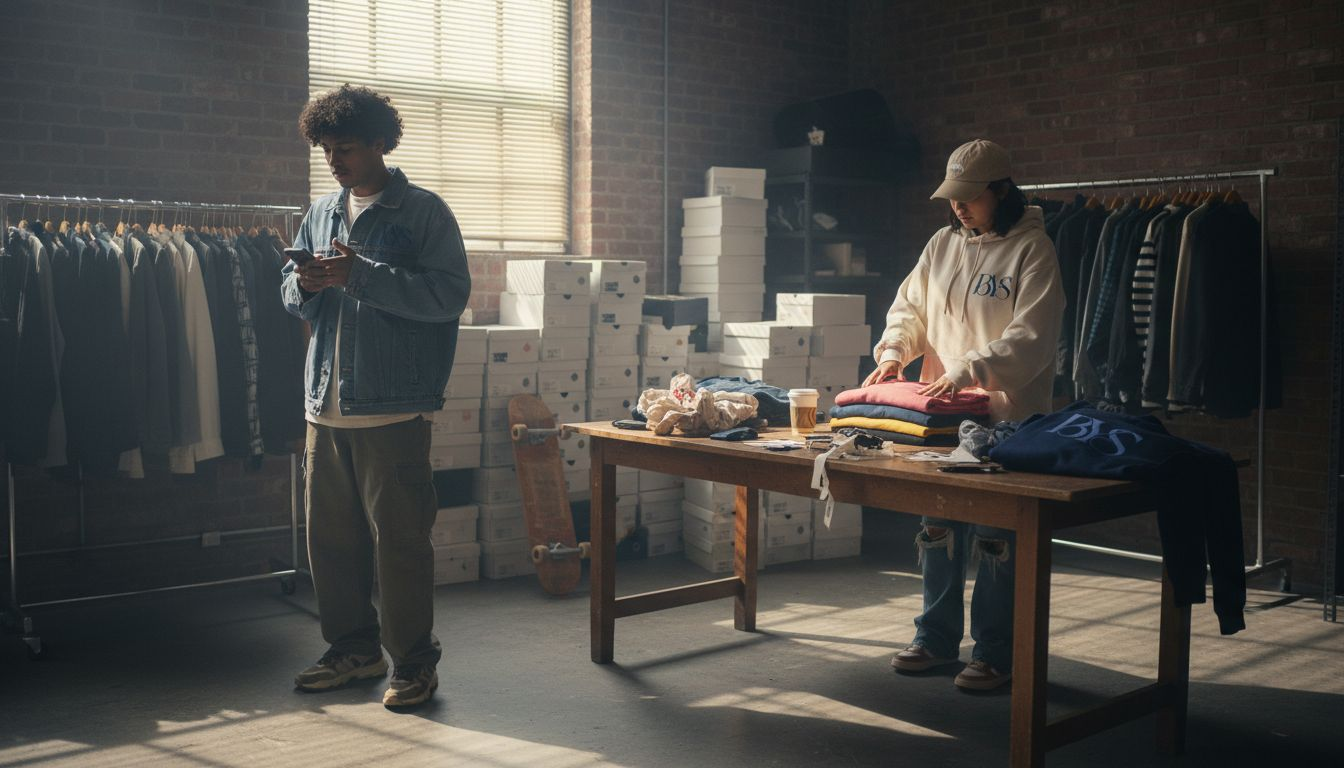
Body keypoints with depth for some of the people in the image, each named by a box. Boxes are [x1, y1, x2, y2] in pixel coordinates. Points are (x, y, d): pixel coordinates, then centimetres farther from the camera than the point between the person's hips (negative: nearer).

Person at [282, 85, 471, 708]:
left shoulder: (422, 212, -3)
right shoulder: (320, 214, 16)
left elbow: (449, 294, -14)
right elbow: (292, 299, 20)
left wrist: (361, 276, -20)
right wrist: (305, 286, -4)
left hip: (392, 407, -6)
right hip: (326, 403, 7)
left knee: (399, 538, -2)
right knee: (329, 534, 12)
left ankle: (413, 662, 11)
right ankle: (353, 648, 27)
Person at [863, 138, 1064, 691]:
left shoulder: (1032, 249, -8)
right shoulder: (943, 243, 11)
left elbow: (1031, 337, -17)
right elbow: (909, 307, 17)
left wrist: (969, 370, -27)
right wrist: (894, 350, -2)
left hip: (1005, 417, -6)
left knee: (995, 540, 0)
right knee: (936, 529, 12)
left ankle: (996, 654, 13)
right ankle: (936, 639, 26)